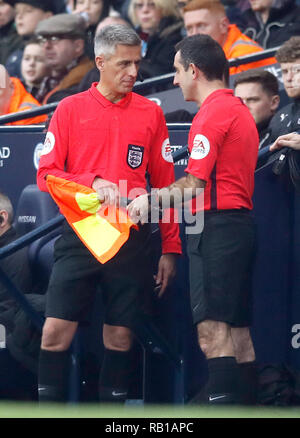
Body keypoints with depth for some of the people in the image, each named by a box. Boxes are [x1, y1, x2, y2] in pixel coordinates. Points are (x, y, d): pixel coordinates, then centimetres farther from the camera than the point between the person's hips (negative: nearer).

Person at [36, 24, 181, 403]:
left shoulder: (150, 113, 8)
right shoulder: (70, 109, 5)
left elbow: (164, 183, 10)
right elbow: (46, 175, 2)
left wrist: (170, 248, 6)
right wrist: (93, 182, -15)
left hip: (132, 239, 1)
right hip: (80, 233, -1)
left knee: (120, 336, 2)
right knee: (56, 330, -9)